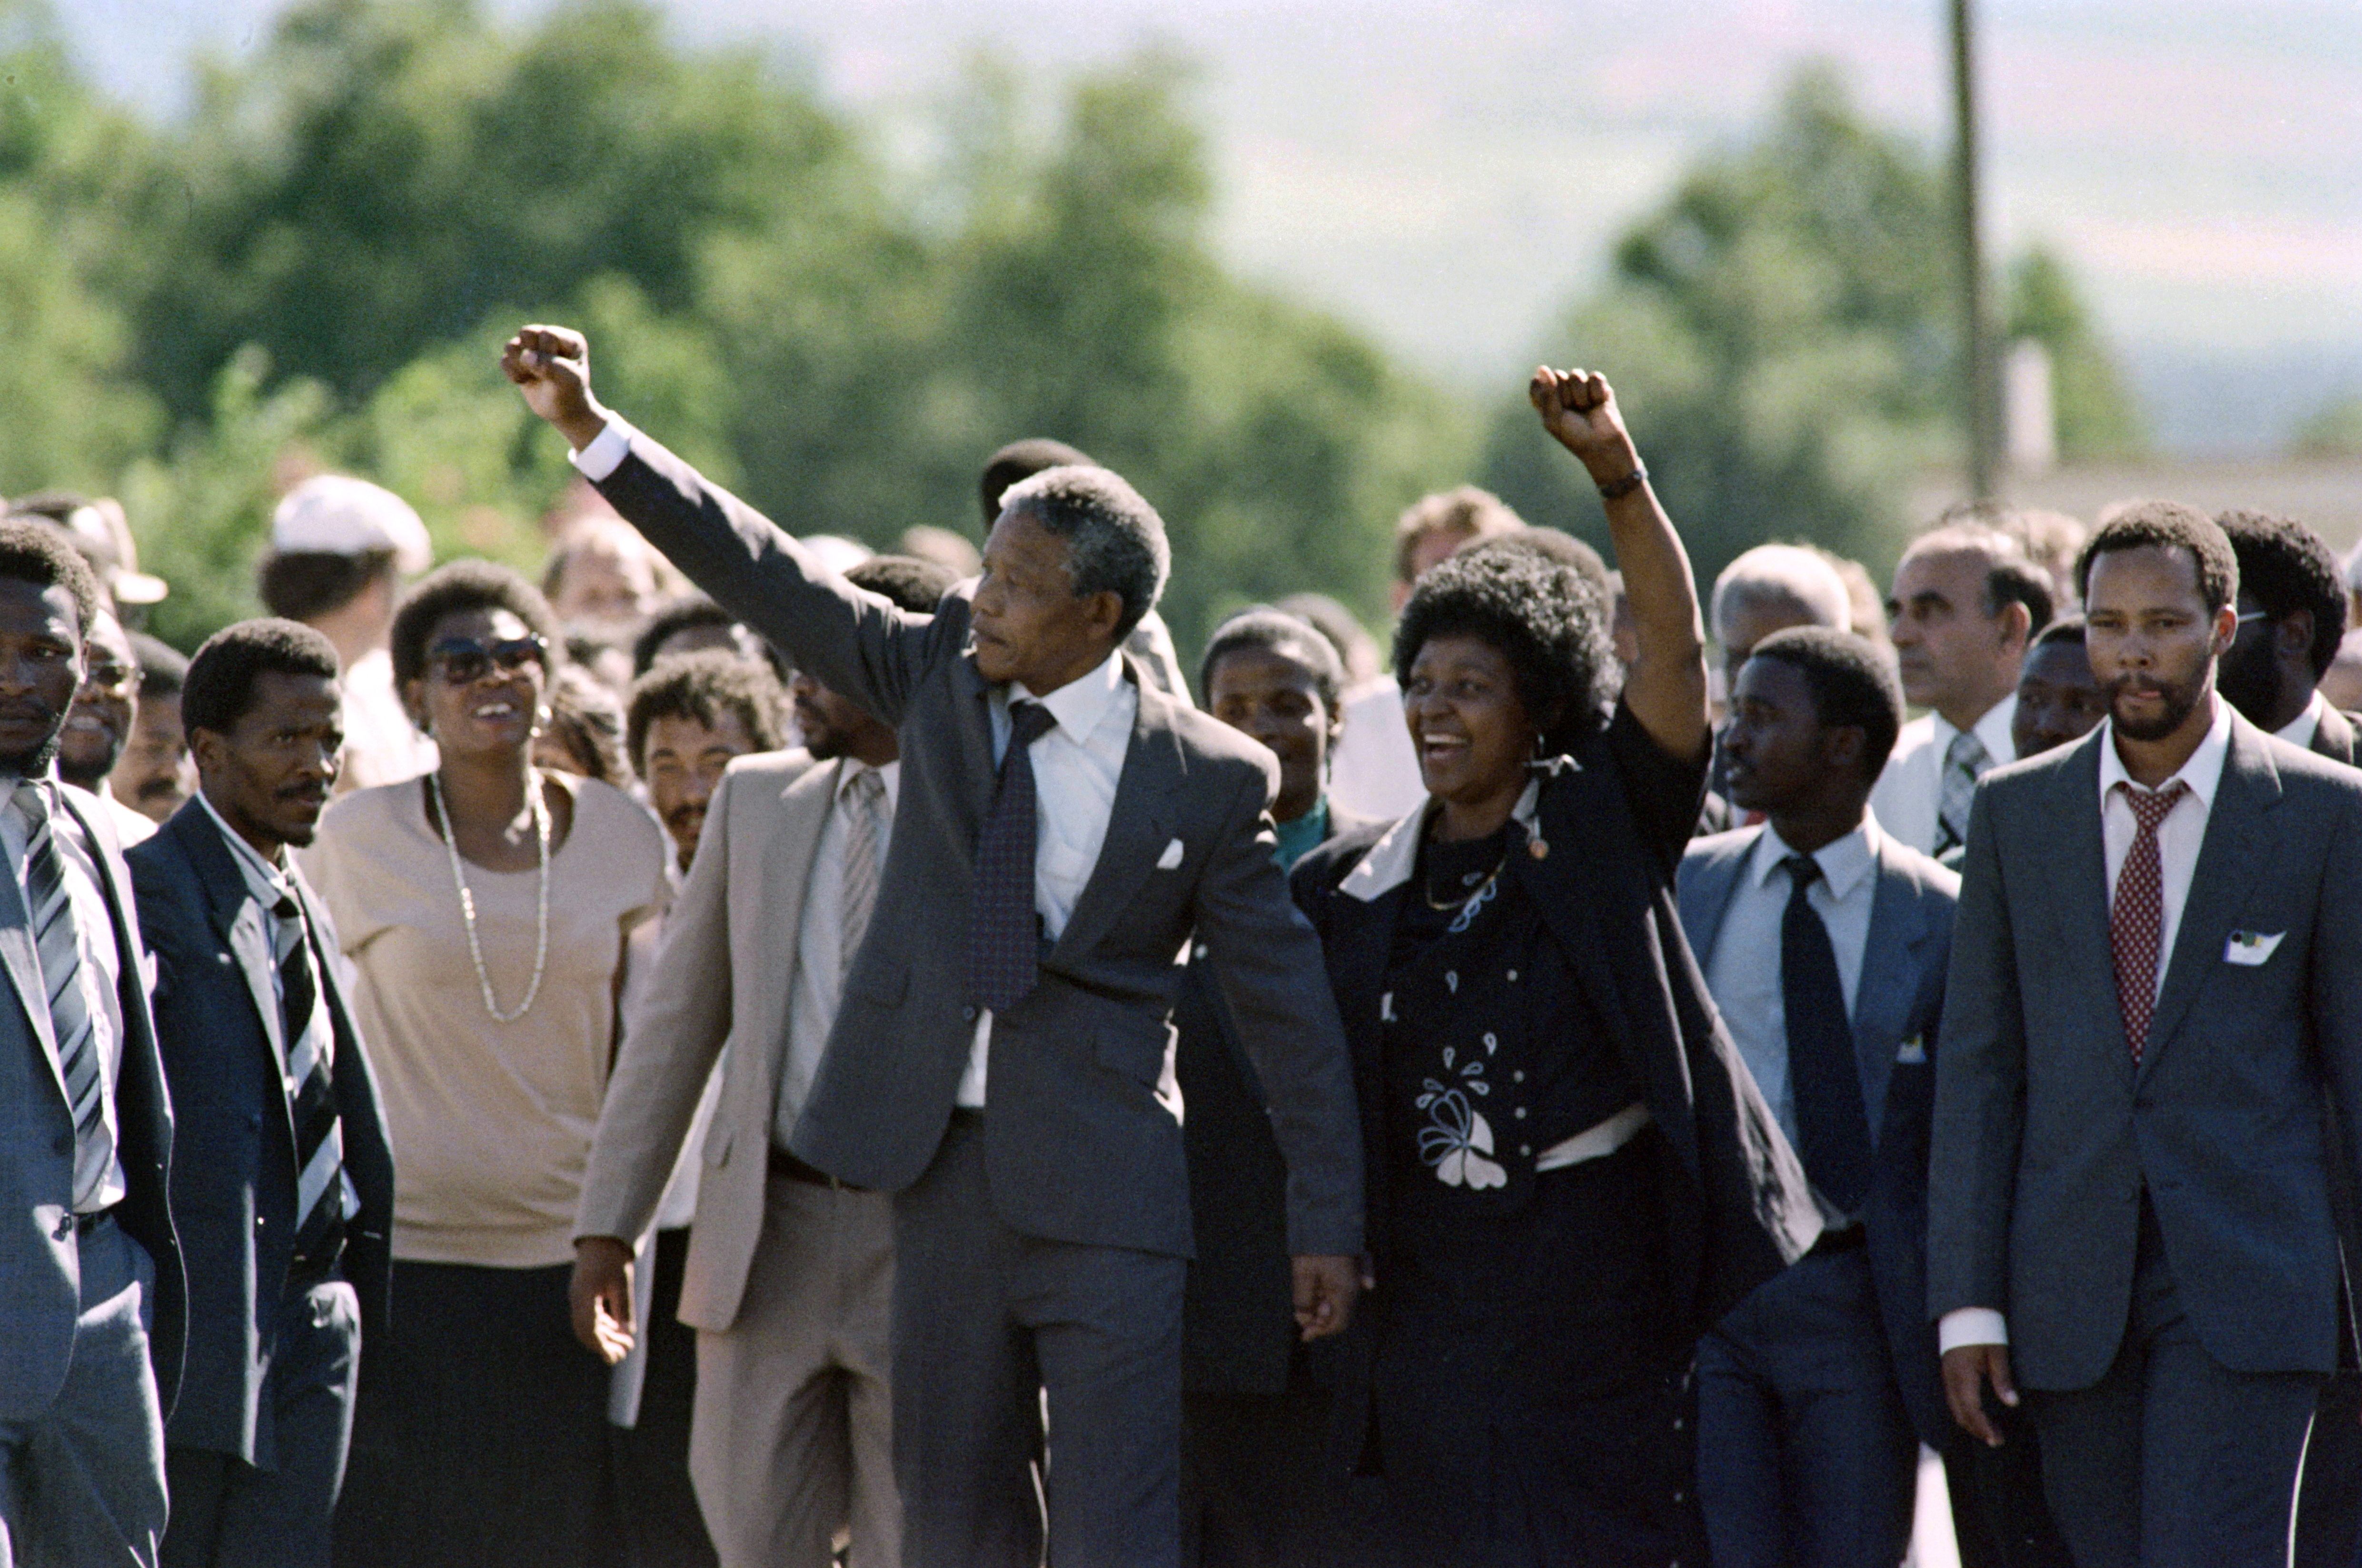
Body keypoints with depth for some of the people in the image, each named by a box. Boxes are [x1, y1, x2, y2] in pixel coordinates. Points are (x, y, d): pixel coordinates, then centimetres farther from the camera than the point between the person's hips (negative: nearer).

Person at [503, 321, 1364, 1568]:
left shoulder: (1209, 780, -4)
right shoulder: (940, 673, 6)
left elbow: (1285, 1006, 0)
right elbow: (767, 576, 5)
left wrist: (1325, 1220, -1)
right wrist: (592, 432, -2)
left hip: (1103, 1194, -4)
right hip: (943, 1172, 4)